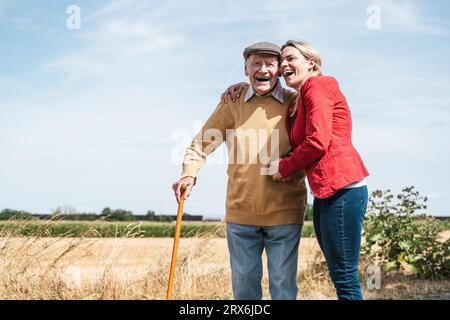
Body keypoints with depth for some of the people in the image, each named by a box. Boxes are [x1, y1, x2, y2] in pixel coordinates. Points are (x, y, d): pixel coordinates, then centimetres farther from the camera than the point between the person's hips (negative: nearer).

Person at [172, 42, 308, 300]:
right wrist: (190, 172, -8)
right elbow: (204, 140, 7)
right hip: (240, 212, 2)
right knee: (244, 284, 11)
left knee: (283, 285, 4)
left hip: (284, 213, -1)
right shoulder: (233, 104, 5)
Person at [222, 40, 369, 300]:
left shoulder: (317, 85, -4)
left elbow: (317, 141, -16)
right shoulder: (296, 103, 24)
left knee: (345, 278, -8)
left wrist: (284, 168, -3)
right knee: (339, 275, 12)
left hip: (343, 190, -10)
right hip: (326, 194, 10)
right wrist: (244, 87, 24)